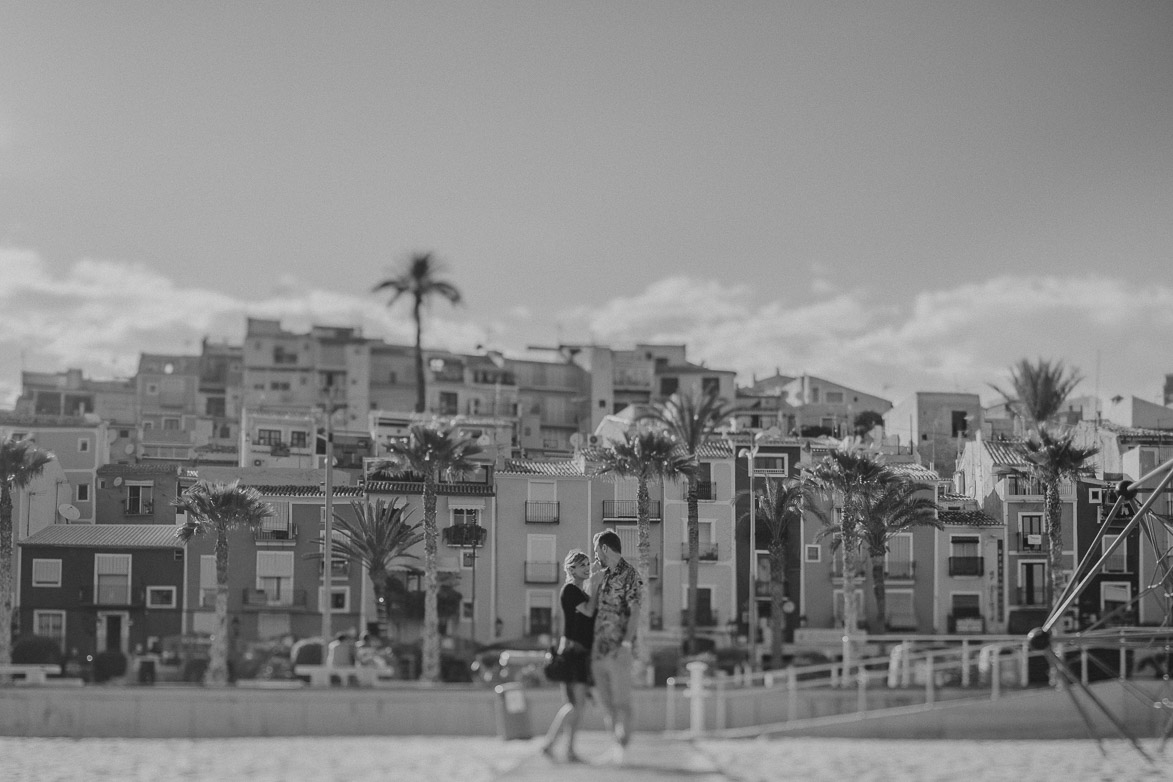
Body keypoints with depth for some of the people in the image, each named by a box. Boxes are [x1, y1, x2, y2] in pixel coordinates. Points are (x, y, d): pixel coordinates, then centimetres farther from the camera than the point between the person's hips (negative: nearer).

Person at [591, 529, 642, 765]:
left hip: (618, 650, -8)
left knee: (621, 701, -6)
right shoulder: (604, 576, 17)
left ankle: (622, 745, -3)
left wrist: (626, 644, -20)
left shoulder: (630, 575, -6)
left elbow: (635, 612, -13)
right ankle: (618, 743, 15)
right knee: (606, 703, 9)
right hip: (598, 650, 8)